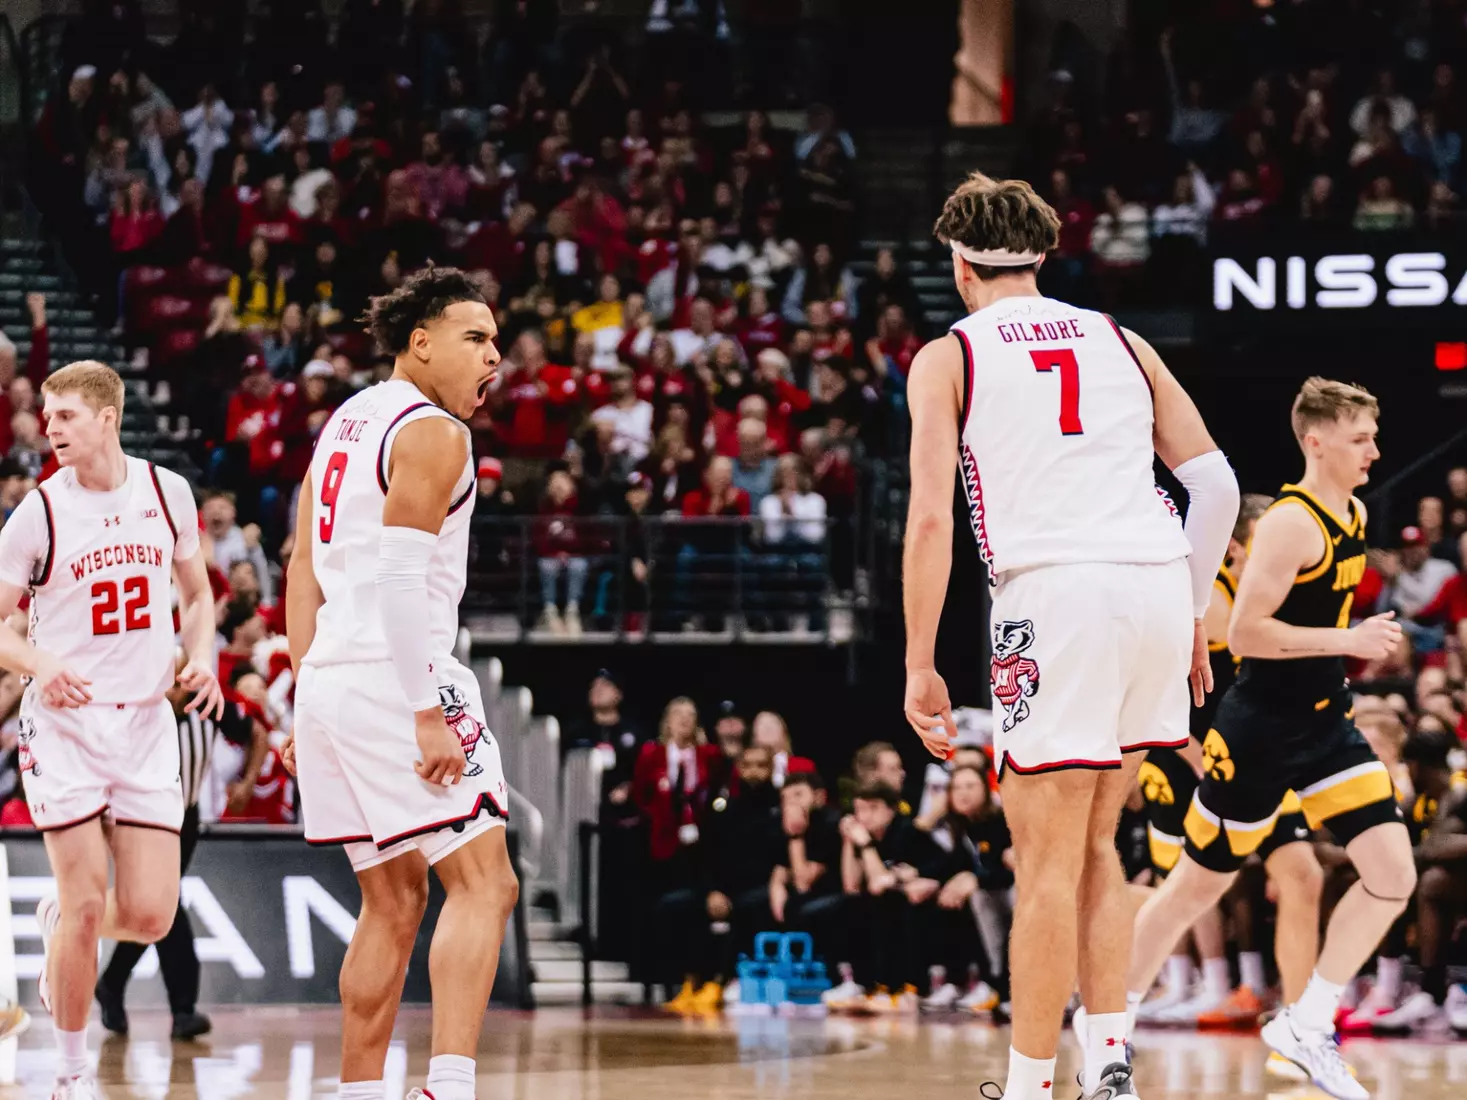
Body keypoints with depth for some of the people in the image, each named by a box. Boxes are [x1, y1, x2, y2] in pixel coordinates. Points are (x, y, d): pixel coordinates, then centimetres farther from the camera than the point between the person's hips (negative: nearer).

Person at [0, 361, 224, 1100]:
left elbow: (196, 592, 16)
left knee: (150, 917, -3)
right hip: (65, 722, -3)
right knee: (86, 907, -7)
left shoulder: (167, 492, 2)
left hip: (146, 721, 3)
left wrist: (201, 656, -3)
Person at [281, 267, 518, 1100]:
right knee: (484, 882, -10)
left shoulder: (347, 423, 20)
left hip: (331, 681, 9)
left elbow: (306, 572, 20)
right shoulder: (433, 433, -8)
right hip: (397, 674, -9)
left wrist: (309, 703, 22)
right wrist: (427, 714, -20)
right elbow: (400, 578, -18)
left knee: (395, 902, 15)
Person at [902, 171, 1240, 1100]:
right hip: (1161, 581, 4)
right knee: (1093, 840, 18)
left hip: (1056, 592, -4)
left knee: (1050, 857, -1)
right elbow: (1216, 483, 14)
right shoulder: (1119, 342, 20)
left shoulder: (948, 359, 8)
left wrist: (920, 667, -1)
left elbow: (931, 518, -3)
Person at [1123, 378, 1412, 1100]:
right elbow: (1243, 634, -24)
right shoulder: (1291, 524, -20)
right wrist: (1349, 642, -25)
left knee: (1393, 876, -6)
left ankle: (1306, 1027, 4)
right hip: (1260, 732, -8)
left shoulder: (1353, 517, 7)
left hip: (1324, 724, 8)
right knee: (1200, 884, 6)